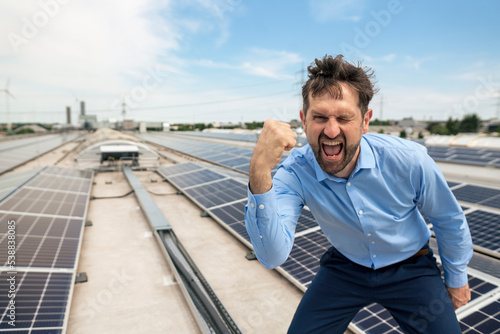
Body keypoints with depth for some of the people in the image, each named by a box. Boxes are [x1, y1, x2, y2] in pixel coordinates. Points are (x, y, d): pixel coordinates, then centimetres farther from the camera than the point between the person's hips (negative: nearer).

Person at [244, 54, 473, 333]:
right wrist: (259, 174, -54)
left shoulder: (409, 160, -27)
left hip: (409, 267, 1)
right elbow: (273, 257, -40)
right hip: (345, 267, 0)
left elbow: (450, 221, -7)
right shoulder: (296, 172, -27)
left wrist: (457, 279, 7)